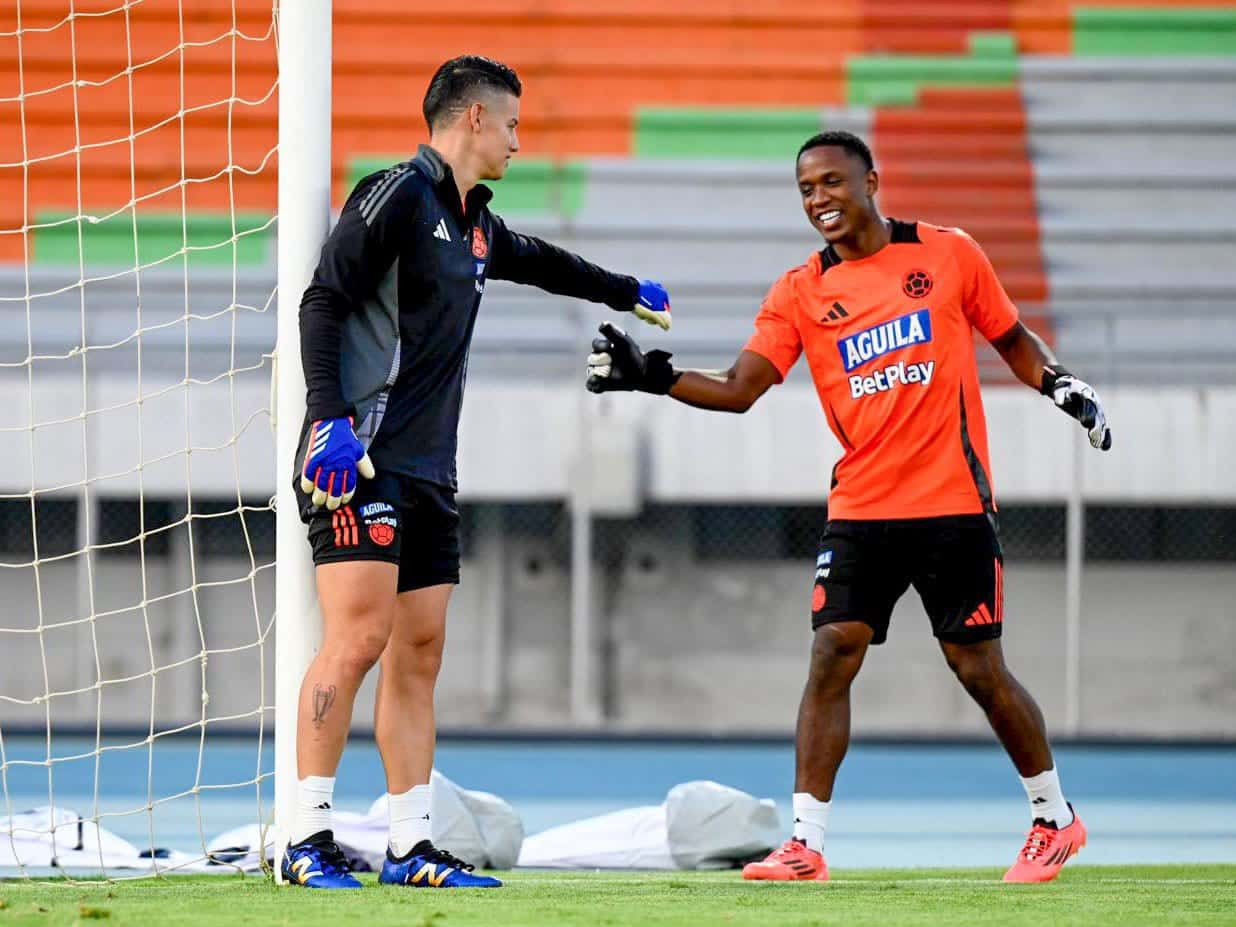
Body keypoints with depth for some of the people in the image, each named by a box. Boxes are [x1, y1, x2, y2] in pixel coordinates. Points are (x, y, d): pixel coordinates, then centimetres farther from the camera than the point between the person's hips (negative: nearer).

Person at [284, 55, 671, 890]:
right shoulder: (398, 196, -8)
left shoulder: (475, 224, 19)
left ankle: (412, 846, 8)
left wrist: (629, 293, 54)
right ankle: (309, 837, -13)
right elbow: (322, 302, -14)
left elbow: (538, 262, 40)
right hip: (363, 459, -9)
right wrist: (329, 418, -24)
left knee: (419, 651, 6)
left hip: (428, 473, 9)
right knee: (358, 636, -15)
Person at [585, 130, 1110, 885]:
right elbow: (739, 390, -4)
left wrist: (1062, 385, -4)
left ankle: (1055, 817, 20)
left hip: (955, 503, -2)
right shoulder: (800, 292, 4)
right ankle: (806, 844, -7)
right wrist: (652, 376, -16)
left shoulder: (950, 255, 2)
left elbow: (1014, 339, 13)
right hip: (861, 508, 2)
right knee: (832, 655, -10)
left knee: (978, 667, 0)